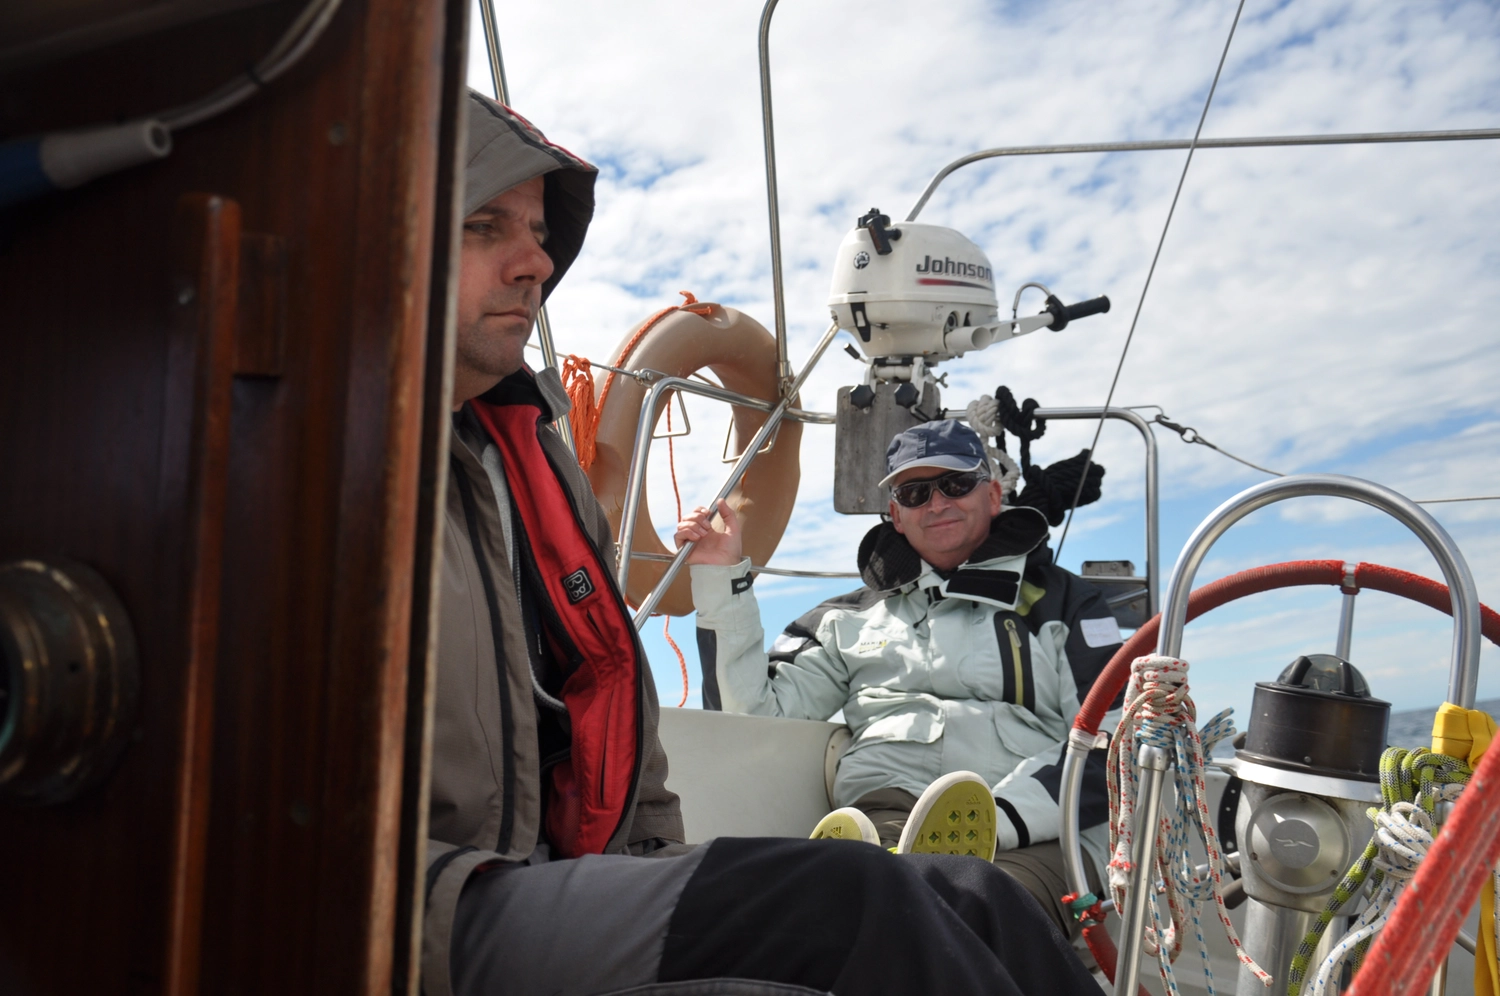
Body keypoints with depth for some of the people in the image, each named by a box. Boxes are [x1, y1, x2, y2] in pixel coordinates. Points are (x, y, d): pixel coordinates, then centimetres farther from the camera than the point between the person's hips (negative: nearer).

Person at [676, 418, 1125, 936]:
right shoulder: (853, 617, 30)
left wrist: (999, 816, -11)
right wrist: (722, 581, 14)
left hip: (1029, 836, -1)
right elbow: (754, 714, 21)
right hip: (885, 819, 1)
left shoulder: (1063, 602, 24)